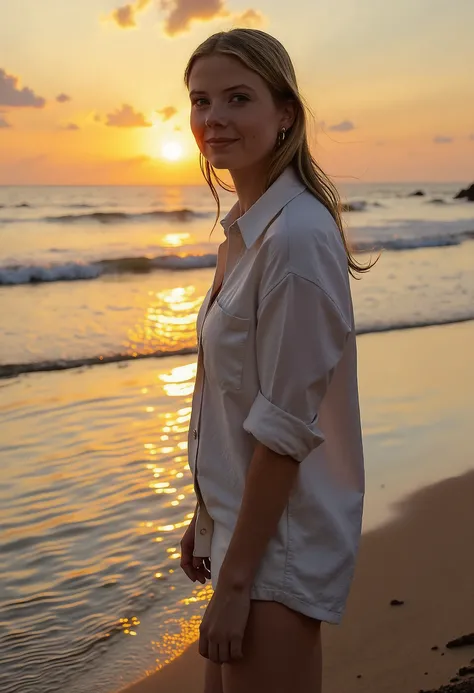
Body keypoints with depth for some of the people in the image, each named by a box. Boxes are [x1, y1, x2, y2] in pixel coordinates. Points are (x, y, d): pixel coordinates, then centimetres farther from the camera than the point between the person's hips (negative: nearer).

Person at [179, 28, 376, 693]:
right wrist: (207, 520, 15)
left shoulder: (297, 236, -21)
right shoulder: (245, 227, 7)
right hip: (240, 518, 9)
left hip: (280, 538, -9)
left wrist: (235, 577, -18)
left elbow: (285, 428, -22)